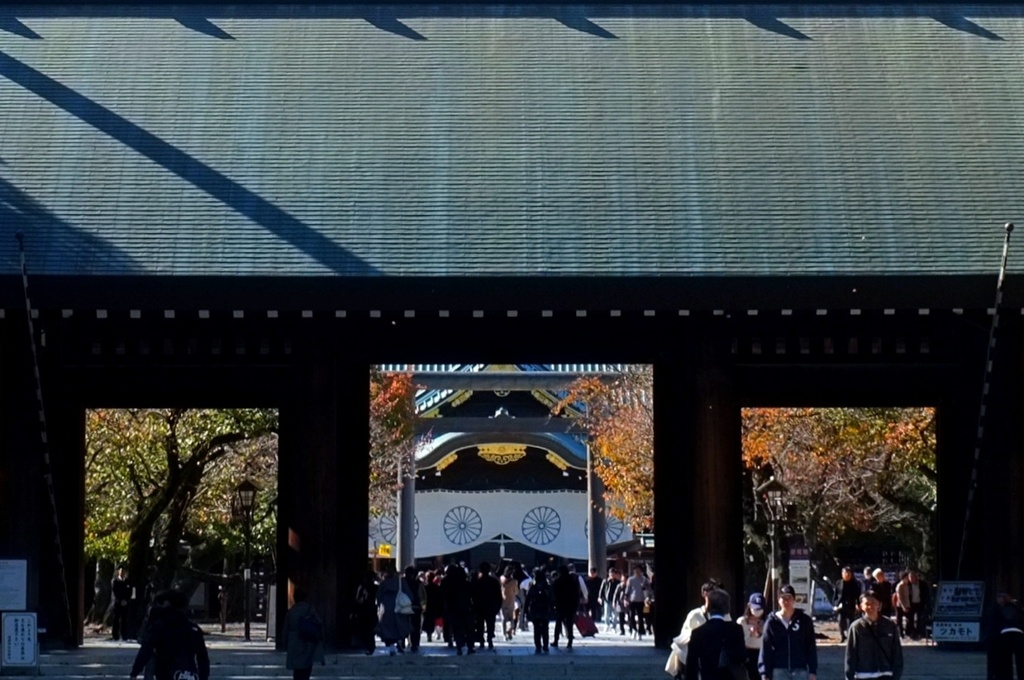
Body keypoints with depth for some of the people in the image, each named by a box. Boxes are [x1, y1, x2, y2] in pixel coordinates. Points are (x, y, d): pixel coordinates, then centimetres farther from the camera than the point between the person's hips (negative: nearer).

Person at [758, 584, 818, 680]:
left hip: (800, 670, 1)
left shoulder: (804, 620, 2)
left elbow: (811, 648, 4)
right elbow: (765, 649, 0)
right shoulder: (772, 622, 1)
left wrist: (813, 671, -2)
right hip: (779, 671, -1)